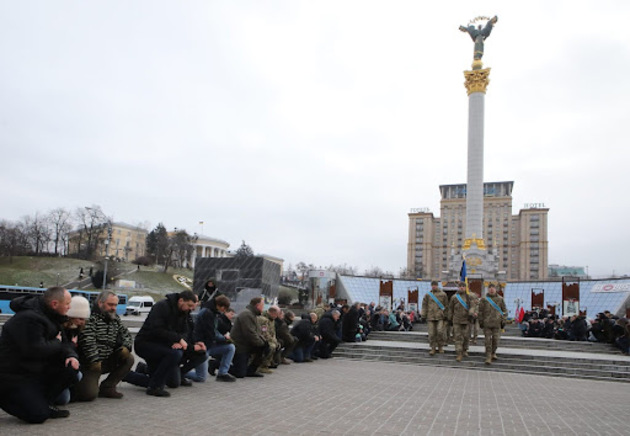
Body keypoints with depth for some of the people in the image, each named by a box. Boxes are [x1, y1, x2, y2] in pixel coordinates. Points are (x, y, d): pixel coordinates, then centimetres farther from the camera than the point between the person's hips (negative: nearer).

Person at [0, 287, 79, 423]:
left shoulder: (50, 317, 7)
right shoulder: (28, 318, -24)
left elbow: (64, 343, 10)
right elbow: (36, 350, -31)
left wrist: (71, 355, -12)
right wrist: (56, 343, -12)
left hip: (37, 370, 9)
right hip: (12, 375, -9)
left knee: (71, 369, -9)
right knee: (39, 415, -17)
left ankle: (45, 403, 5)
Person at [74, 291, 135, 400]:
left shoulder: (115, 318, 12)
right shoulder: (91, 318, -13)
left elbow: (126, 334, 19)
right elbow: (88, 342, -23)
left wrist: (126, 347, -2)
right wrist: (94, 361, -26)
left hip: (108, 361, 8)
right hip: (90, 363, -8)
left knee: (129, 359, -9)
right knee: (89, 394, -22)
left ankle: (107, 387, 0)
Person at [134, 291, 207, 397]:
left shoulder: (184, 313, 7)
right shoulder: (162, 306, -17)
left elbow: (185, 333, 0)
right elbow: (156, 330, -26)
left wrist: (180, 343, -23)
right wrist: (178, 338, -27)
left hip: (162, 345, 7)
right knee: (175, 353, -33)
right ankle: (154, 387, -24)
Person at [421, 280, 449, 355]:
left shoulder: (443, 294, 5)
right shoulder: (428, 295, 7)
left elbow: (446, 305, 8)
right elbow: (424, 305, 7)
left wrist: (445, 315, 4)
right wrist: (423, 315, 2)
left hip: (440, 316, -1)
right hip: (430, 317, 1)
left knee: (440, 331, -10)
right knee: (432, 333, 1)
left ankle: (440, 347, 9)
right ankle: (433, 348, 10)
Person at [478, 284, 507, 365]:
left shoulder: (500, 299, 5)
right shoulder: (484, 299, 3)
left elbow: (504, 310, 9)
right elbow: (480, 311, 6)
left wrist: (503, 320, 3)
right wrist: (480, 322, 4)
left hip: (497, 323, 1)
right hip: (487, 323, -1)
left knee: (496, 339, 2)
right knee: (488, 340, -3)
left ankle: (493, 352, 29)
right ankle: (488, 357, 2)